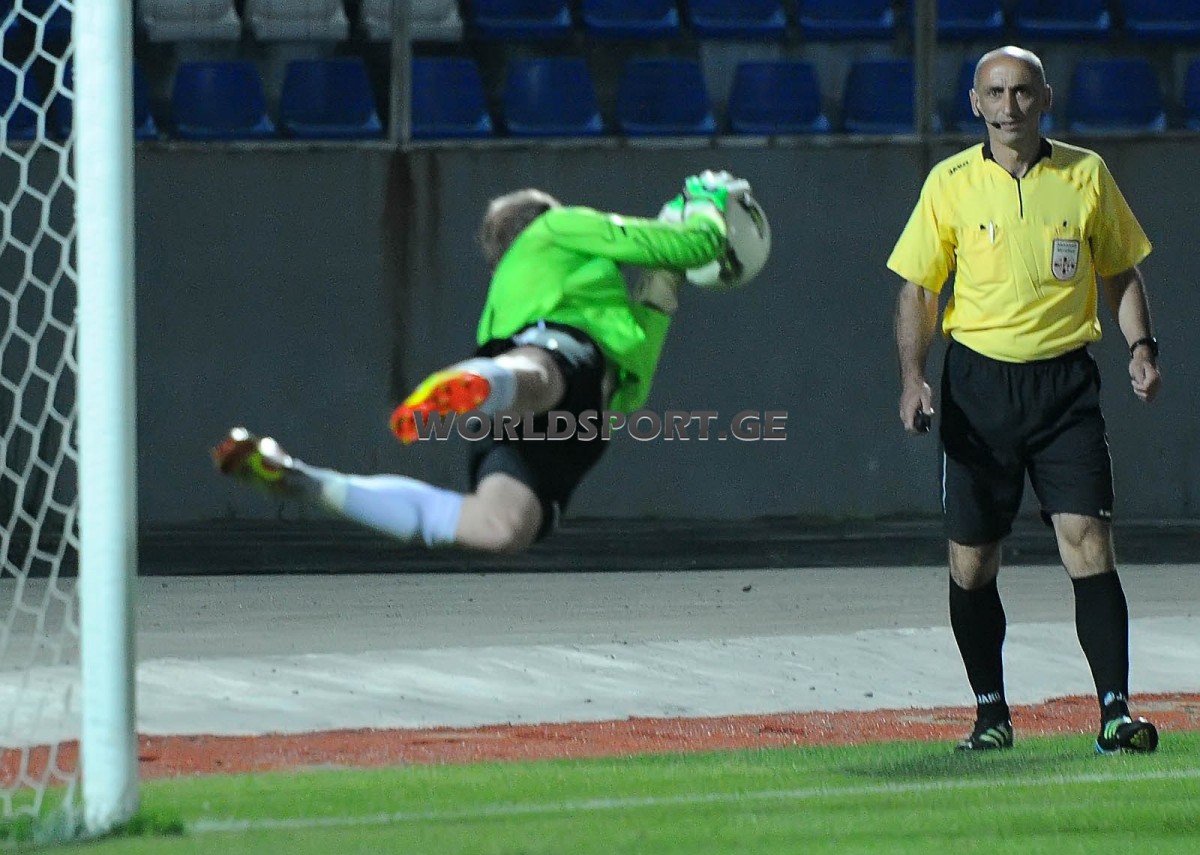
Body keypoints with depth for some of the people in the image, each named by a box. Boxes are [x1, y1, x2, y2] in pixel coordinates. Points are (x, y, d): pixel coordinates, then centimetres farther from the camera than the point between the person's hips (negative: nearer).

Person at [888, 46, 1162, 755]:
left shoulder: (1086, 175, 4)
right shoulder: (951, 183, 2)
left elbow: (1121, 271, 13)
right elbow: (918, 286, 6)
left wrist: (1142, 345, -2)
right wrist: (913, 377, -7)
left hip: (1065, 380, -1)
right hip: (980, 382, 1)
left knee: (1088, 543, -12)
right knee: (971, 563, 4)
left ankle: (1116, 714, -13)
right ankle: (991, 714, 17)